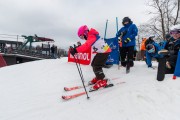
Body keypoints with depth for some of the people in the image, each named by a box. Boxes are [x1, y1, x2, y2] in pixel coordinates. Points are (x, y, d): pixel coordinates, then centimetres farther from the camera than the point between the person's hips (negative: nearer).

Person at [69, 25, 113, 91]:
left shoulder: (91, 37, -19)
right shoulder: (92, 36, 12)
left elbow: (86, 46, -34)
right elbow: (87, 46, 16)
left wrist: (76, 50, -41)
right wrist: (77, 48, 5)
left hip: (104, 51, -10)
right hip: (101, 51, 10)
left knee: (96, 66, -13)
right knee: (94, 64, 16)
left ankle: (104, 81, -10)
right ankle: (99, 77, 30)